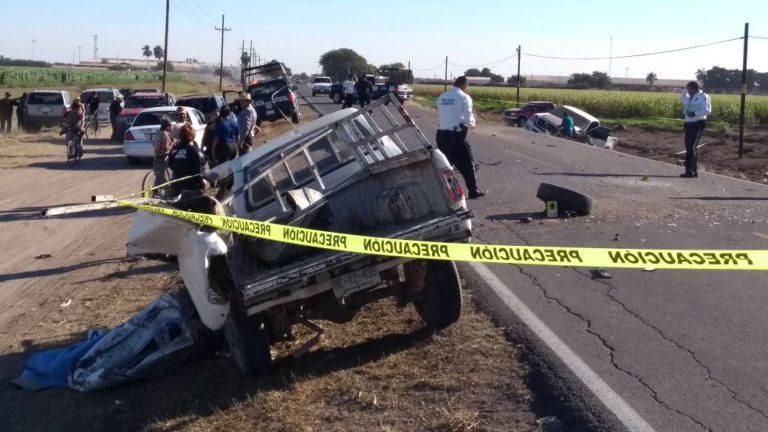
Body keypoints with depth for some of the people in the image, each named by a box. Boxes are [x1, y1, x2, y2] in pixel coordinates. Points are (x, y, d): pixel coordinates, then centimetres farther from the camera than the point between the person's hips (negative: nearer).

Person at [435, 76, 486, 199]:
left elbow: (440, 116, 12)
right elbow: (468, 119, -12)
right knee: (466, 163, 7)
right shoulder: (464, 97, -9)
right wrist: (472, 123, 8)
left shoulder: (442, 97, 8)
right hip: (456, 135, -6)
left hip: (441, 134, 6)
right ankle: (473, 191, 14)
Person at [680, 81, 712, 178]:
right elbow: (682, 99, 36)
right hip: (690, 125, 9)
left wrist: (695, 113, -27)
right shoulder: (691, 98, 16)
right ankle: (695, 170, 18)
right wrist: (685, 90, 18)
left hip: (698, 125, -9)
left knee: (691, 147, -15)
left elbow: (707, 111, -17)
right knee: (691, 148, 10)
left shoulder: (703, 97, -9)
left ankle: (689, 171, -18)